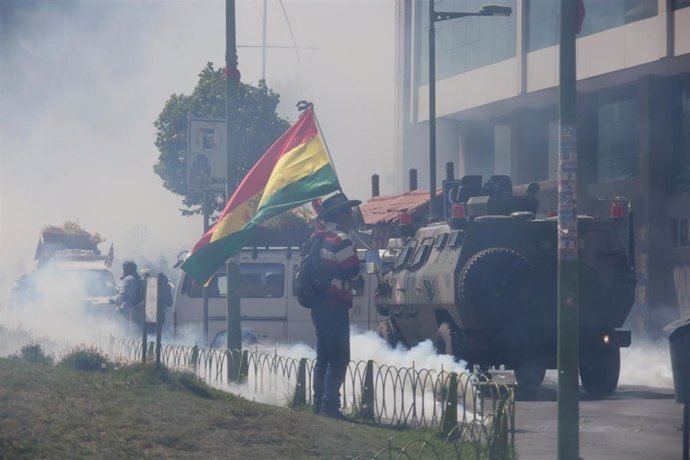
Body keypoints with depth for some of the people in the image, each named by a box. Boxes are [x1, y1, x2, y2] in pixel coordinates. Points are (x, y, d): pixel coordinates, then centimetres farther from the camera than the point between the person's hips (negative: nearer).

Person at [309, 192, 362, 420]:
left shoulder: (318, 237, 13)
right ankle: (329, 404, -14)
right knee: (339, 358, -8)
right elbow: (353, 270, -14)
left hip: (319, 306, 9)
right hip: (335, 306, -9)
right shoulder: (340, 240, -16)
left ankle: (319, 402, 18)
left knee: (323, 357, 15)